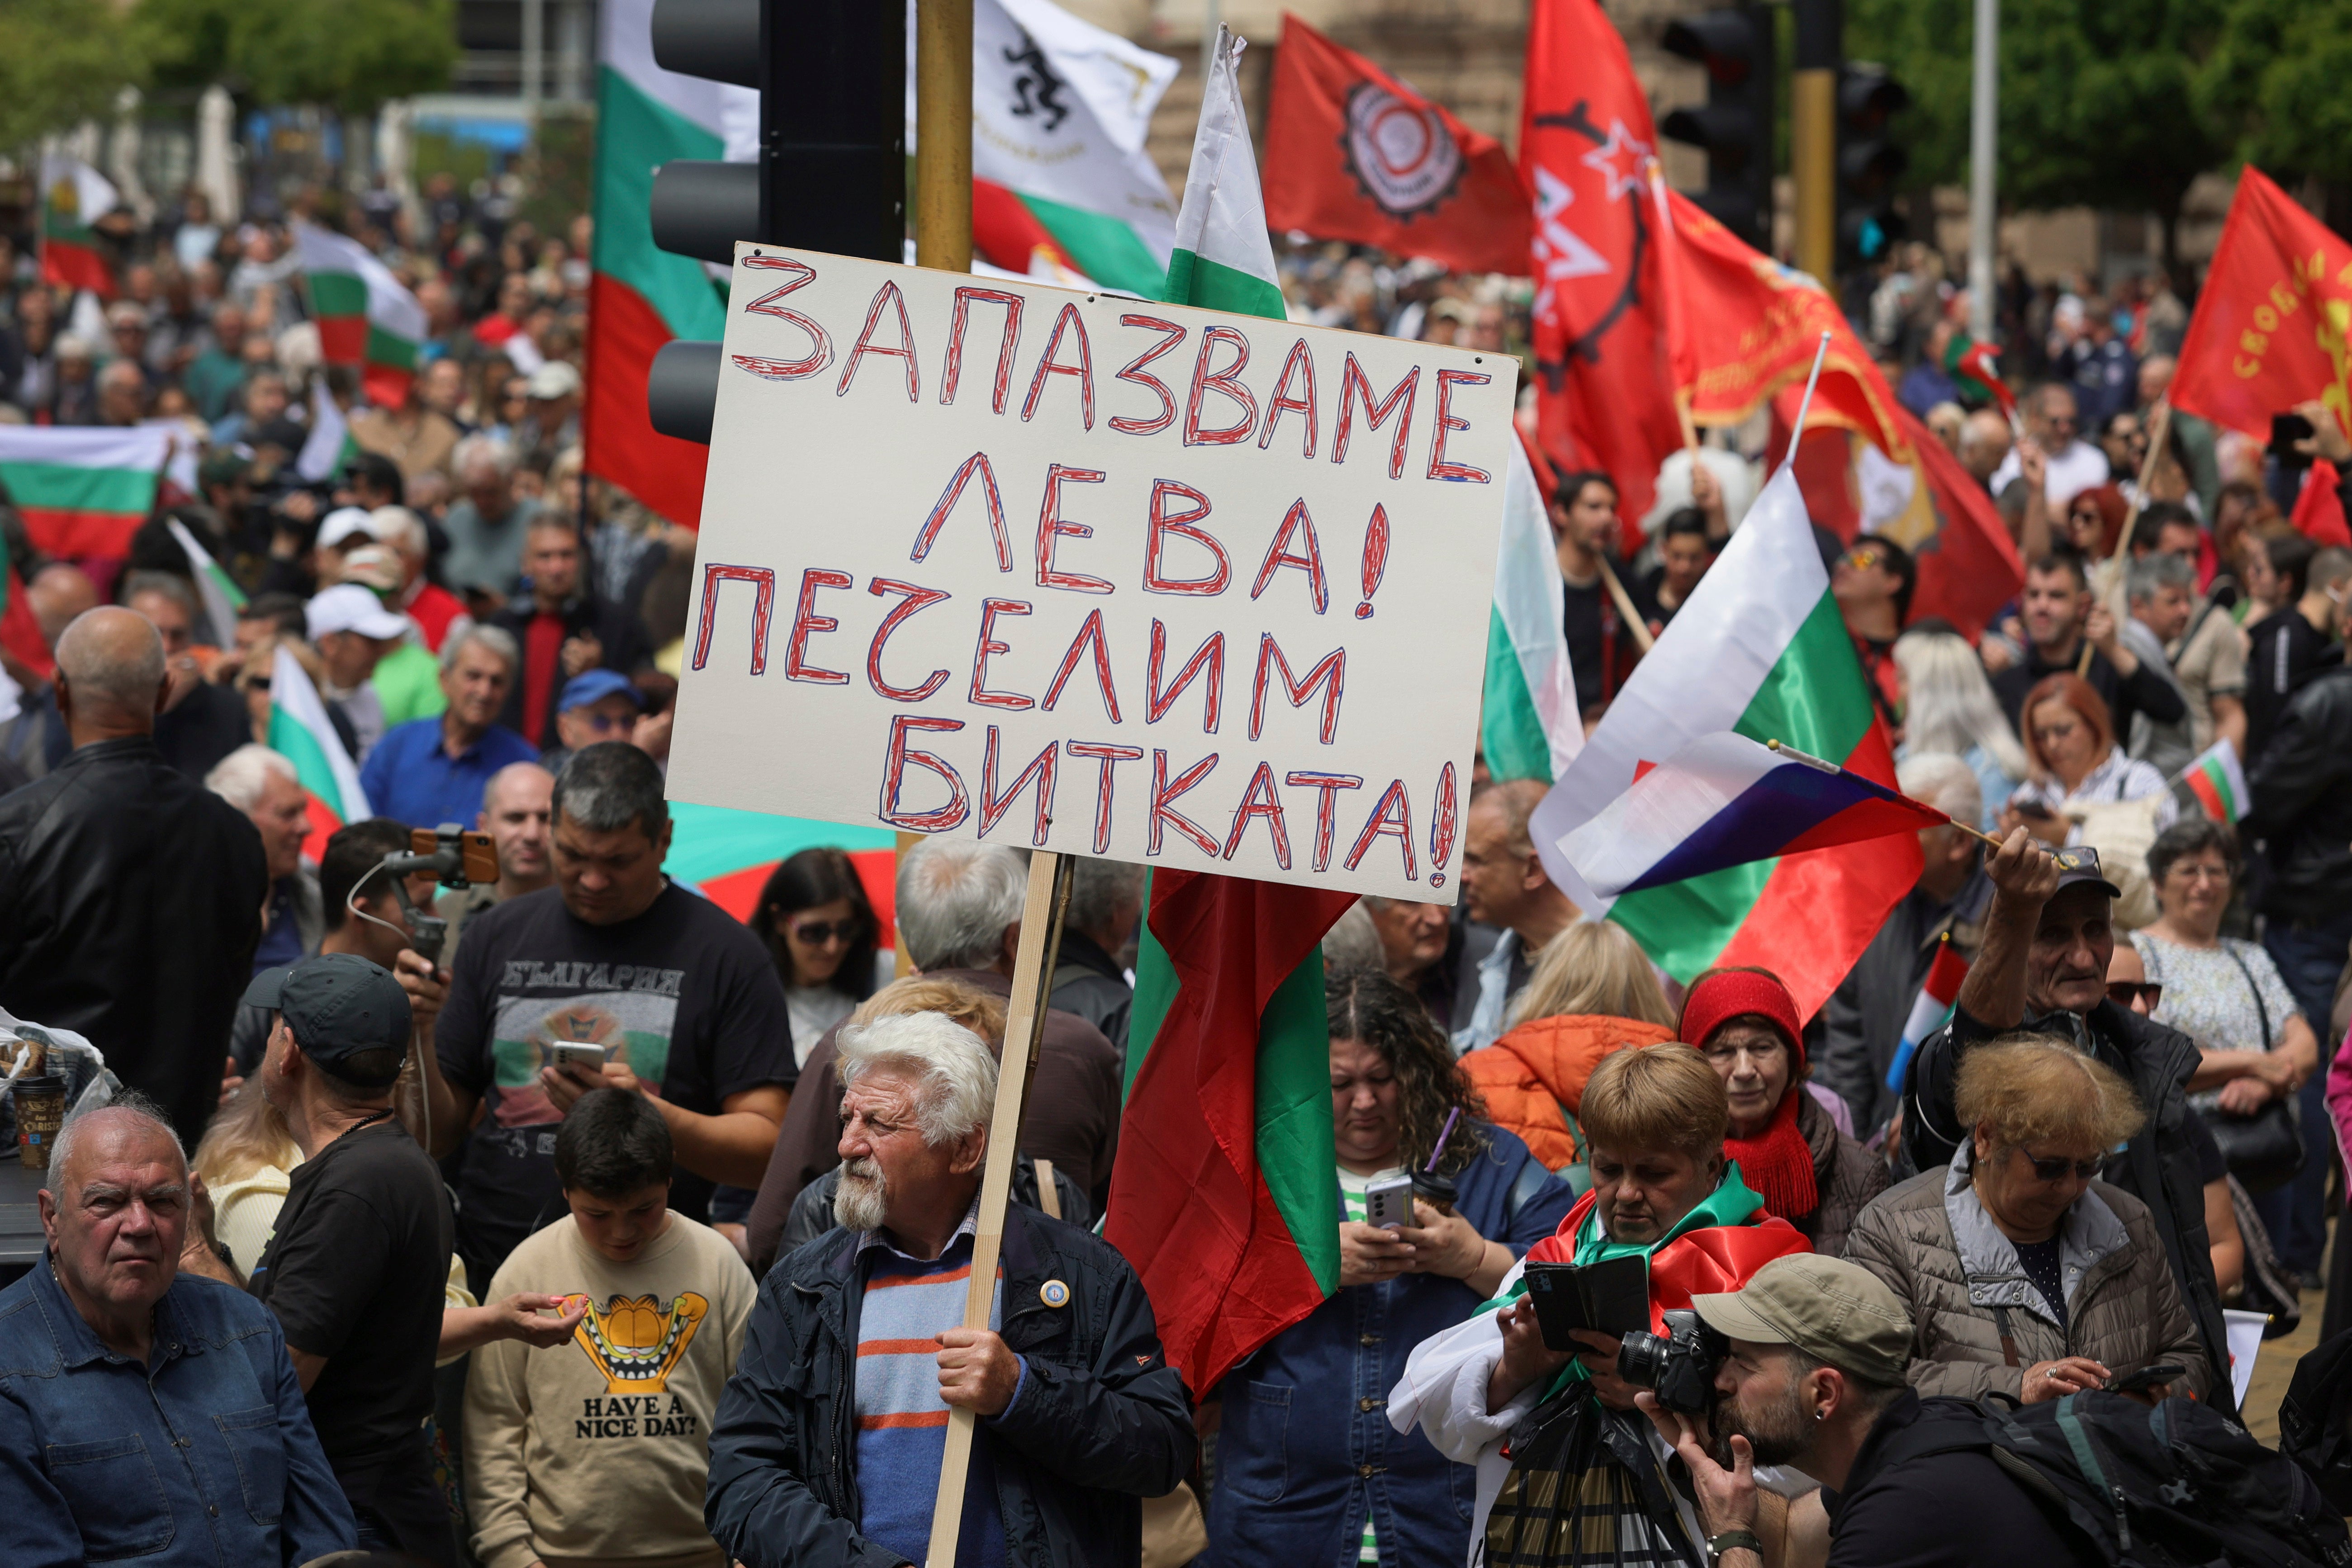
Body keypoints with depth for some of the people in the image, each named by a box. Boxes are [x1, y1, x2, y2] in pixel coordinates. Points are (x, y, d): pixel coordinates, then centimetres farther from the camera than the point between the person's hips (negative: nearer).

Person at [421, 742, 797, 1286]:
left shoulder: (723, 953, 3)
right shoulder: (496, 939, 15)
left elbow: (766, 1149, -1)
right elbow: (441, 1133, 16)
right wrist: (416, 1037, -2)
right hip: (488, 1273, 3)